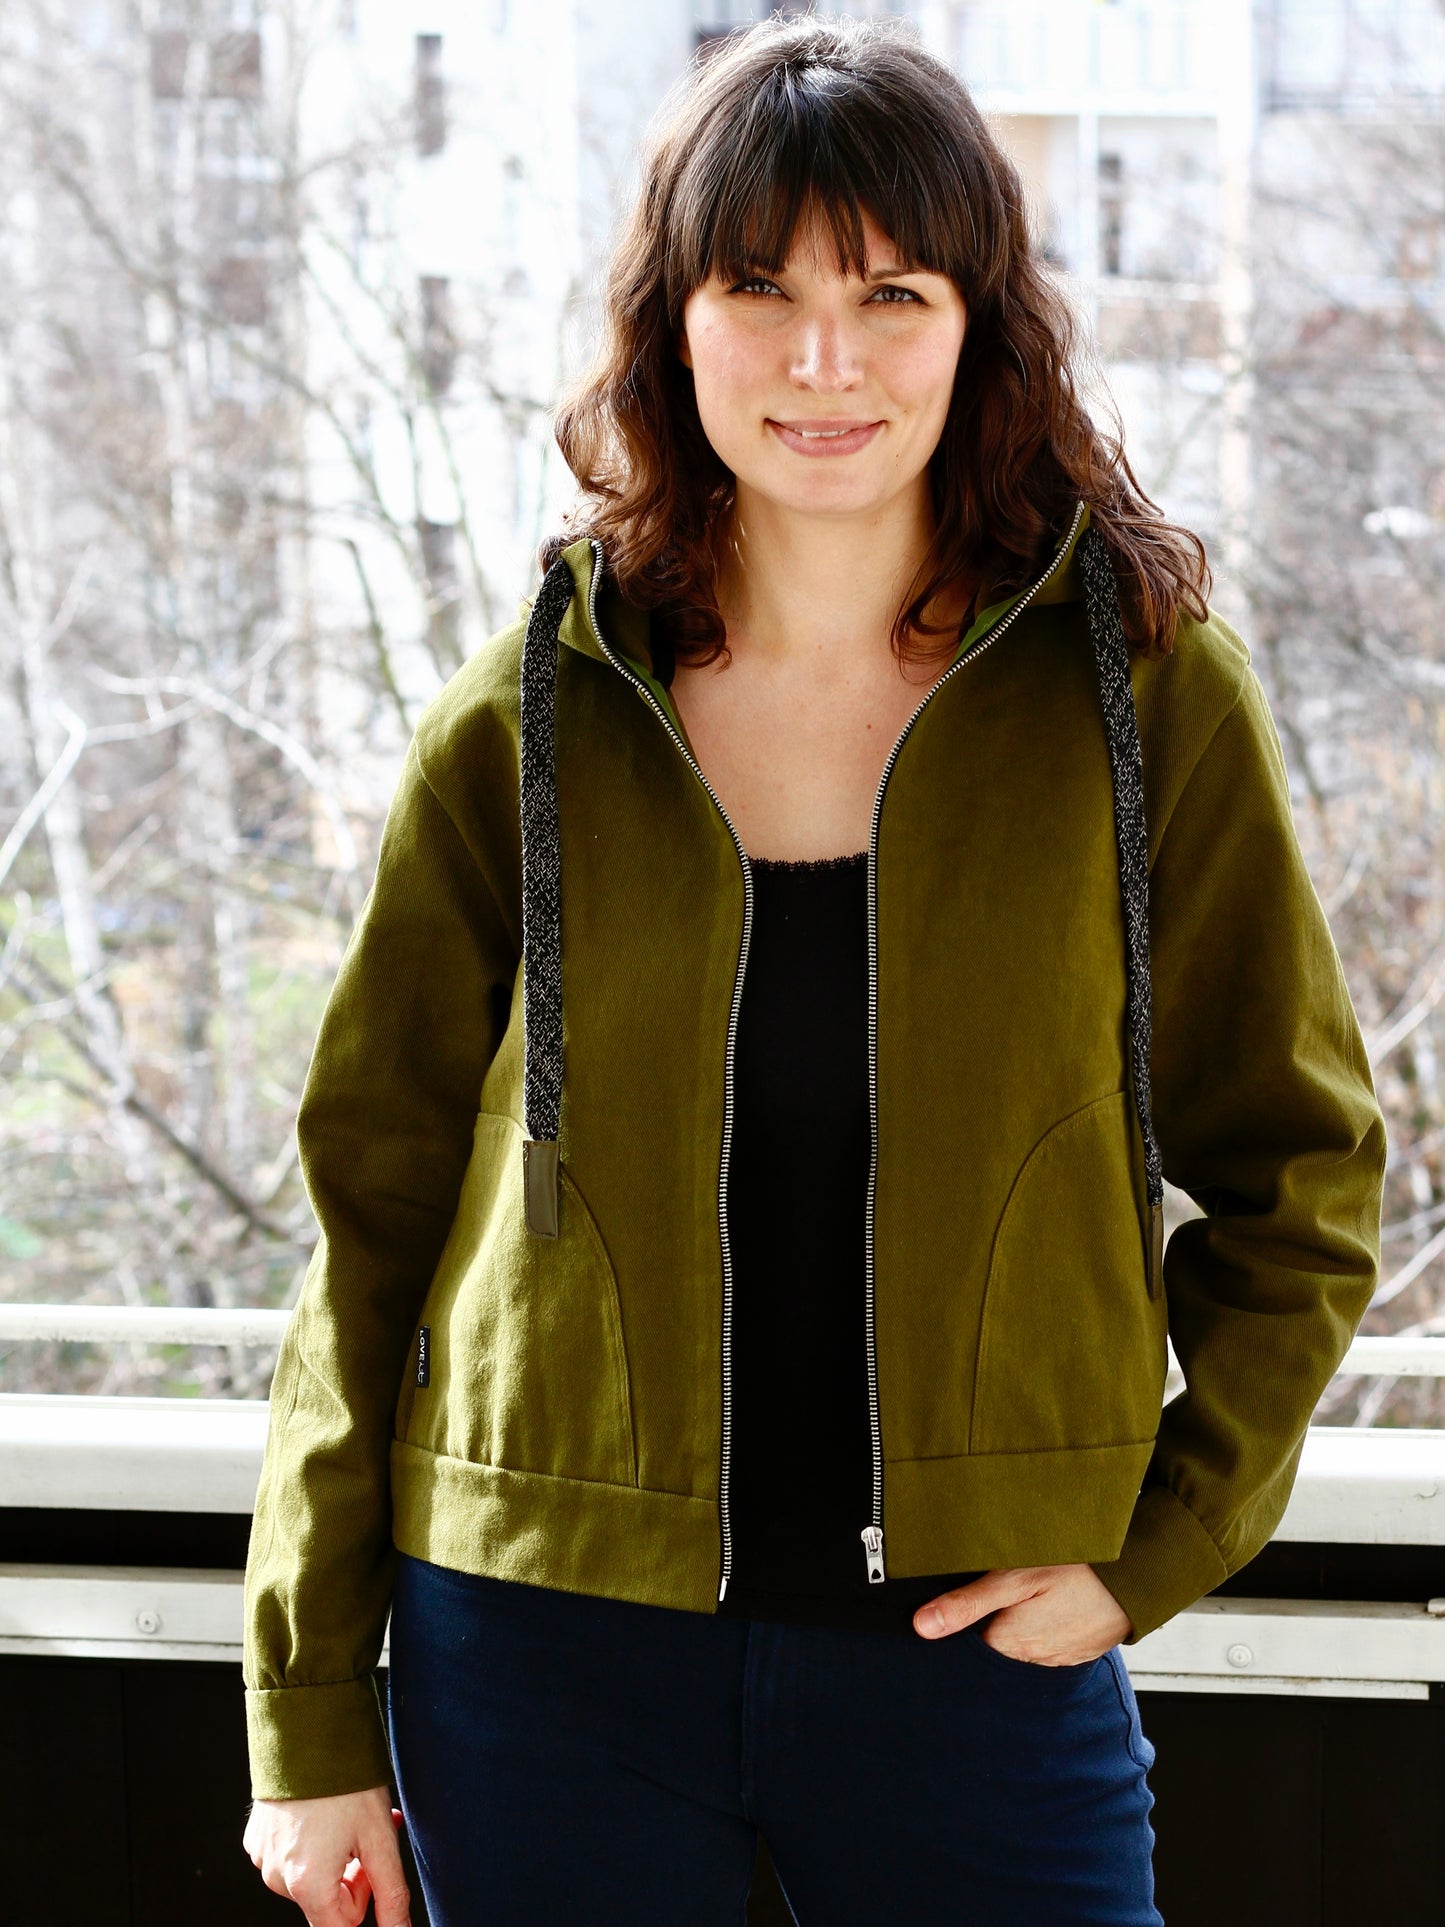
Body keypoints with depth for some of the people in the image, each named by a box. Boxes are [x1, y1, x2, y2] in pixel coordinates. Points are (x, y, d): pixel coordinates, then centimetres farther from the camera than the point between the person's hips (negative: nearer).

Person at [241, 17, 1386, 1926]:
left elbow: (1300, 1180, 5)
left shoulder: (1149, 691, -2)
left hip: (976, 1644, 0)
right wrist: (312, 1721, 2)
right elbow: (374, 1211, 3)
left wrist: (1151, 1546, -6)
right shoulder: (531, 716, 0)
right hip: (548, 1641, 1)